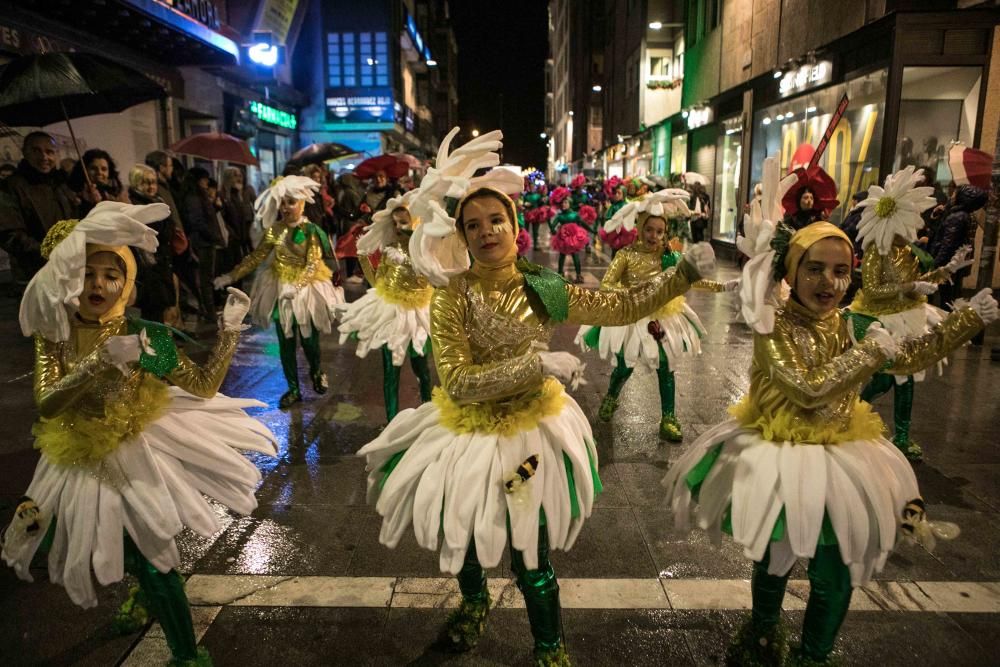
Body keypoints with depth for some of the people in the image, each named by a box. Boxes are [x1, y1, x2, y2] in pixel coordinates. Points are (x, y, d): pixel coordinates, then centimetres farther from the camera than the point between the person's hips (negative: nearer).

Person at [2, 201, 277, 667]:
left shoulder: (144, 336, -15)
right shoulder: (52, 334, -8)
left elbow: (204, 385, -15)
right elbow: (46, 404, -22)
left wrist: (229, 332, -24)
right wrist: (102, 359, -36)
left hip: (132, 455, -5)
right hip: (79, 459, 5)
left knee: (151, 558, -6)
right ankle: (148, 589, 46)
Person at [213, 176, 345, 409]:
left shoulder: (311, 230, -12)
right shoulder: (274, 230, 0)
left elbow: (313, 264, -19)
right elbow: (256, 257, 3)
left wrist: (296, 286, -33)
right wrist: (231, 276, -4)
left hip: (307, 289, -3)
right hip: (280, 290, 4)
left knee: (309, 340, 4)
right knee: (286, 343, 6)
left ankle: (317, 372, 37)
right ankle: (293, 389, 20)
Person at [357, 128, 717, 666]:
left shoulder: (542, 289, -8)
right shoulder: (451, 297, -16)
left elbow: (623, 306, 0)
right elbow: (457, 383, -24)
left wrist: (685, 273, -6)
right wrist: (538, 365, -27)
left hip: (532, 430, 1)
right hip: (469, 435, 0)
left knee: (531, 556, 9)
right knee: (464, 537, 22)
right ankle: (474, 602, 58)